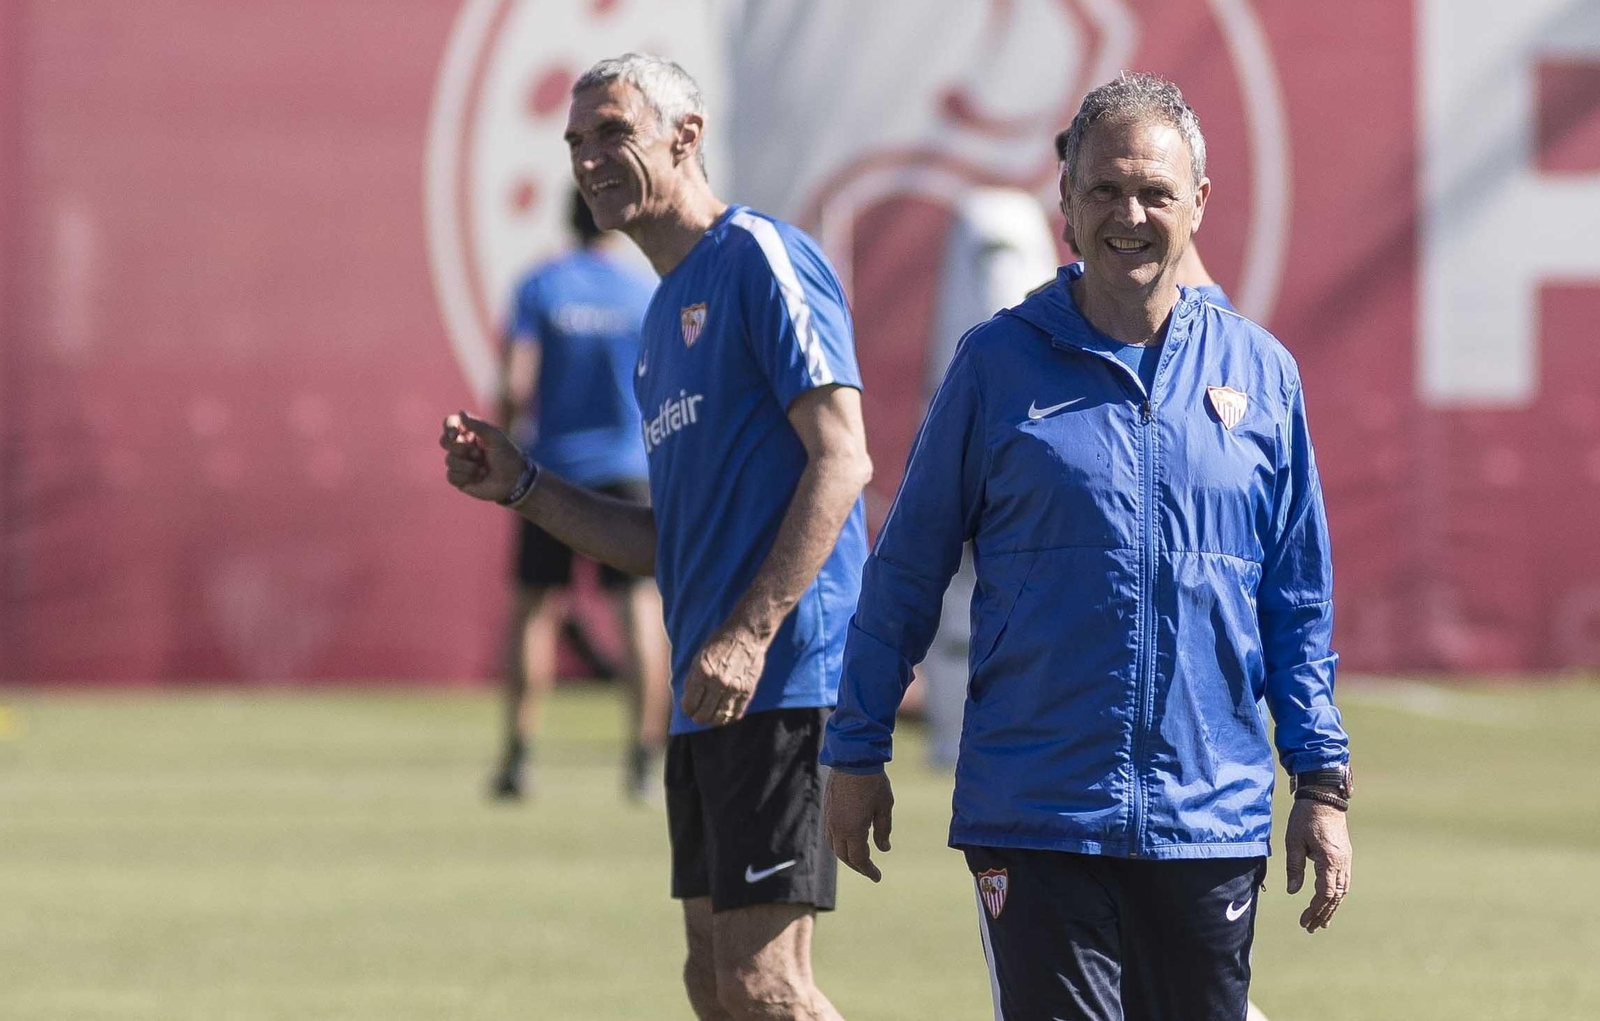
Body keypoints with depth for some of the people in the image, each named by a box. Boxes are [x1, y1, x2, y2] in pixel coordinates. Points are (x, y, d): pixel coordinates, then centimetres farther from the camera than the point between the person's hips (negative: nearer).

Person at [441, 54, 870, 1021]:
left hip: (783, 680, -10)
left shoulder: (760, 256, -7)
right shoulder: (664, 319, 22)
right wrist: (520, 486, 16)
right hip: (709, 696, 10)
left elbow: (841, 459, -16)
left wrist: (751, 635, -23)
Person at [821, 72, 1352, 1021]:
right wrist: (858, 753, 7)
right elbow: (906, 570, 8)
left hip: (1213, 821, 2)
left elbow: (1299, 603, 12)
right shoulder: (999, 364, 2)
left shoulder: (1260, 373, 8)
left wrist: (1323, 783, 7)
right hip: (1034, 821, -2)